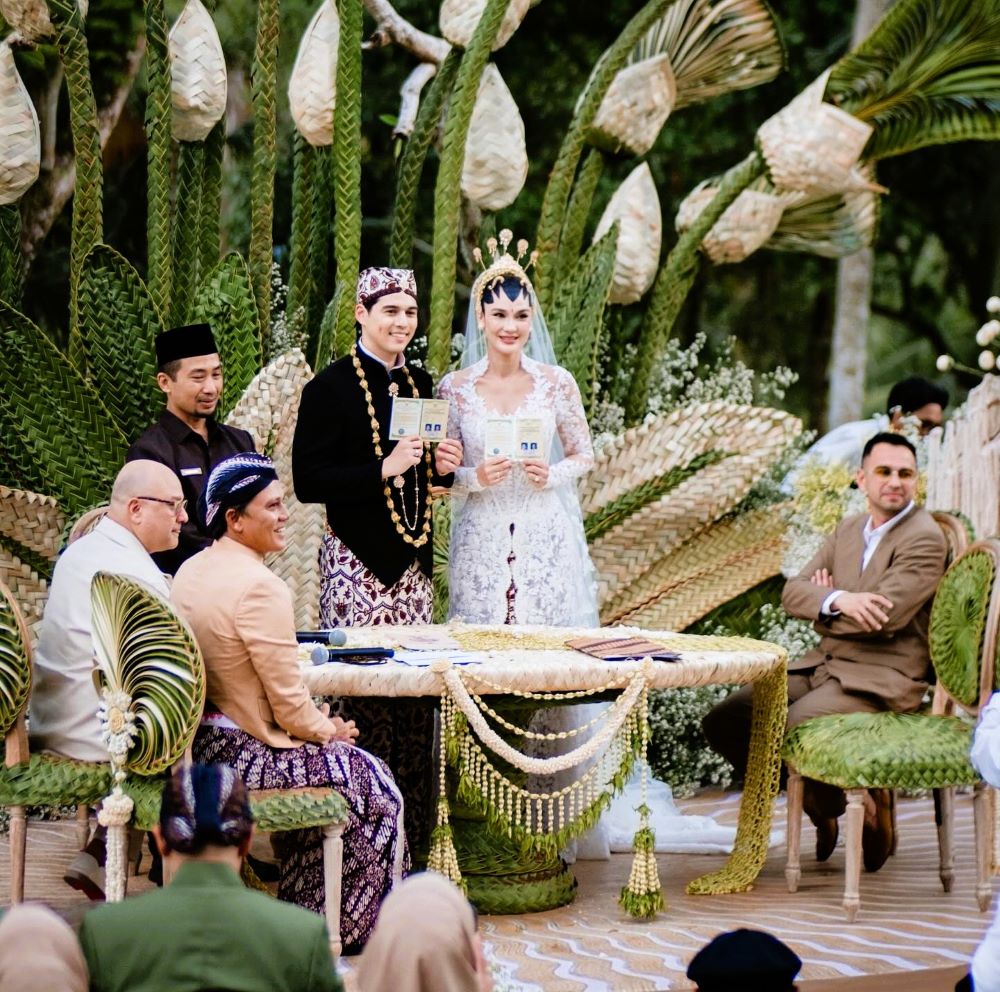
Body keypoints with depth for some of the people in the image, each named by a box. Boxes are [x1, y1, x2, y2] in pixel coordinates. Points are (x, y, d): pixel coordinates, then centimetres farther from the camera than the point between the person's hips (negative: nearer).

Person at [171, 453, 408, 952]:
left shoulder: (191, 570, 6)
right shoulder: (258, 588, -23)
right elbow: (290, 709, -20)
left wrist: (314, 719, 13)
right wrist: (328, 729, 1)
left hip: (200, 738, 9)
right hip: (244, 755, -9)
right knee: (372, 783, 9)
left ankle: (304, 912, 34)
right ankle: (347, 926, 22)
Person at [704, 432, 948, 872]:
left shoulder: (924, 539, -10)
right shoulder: (849, 528, 14)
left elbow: (883, 616, -20)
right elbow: (793, 592, 5)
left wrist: (823, 611, -3)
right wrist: (838, 601, -17)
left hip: (879, 679, -8)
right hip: (821, 665, 8)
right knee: (723, 721, -4)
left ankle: (862, 799, -1)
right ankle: (818, 804, 13)